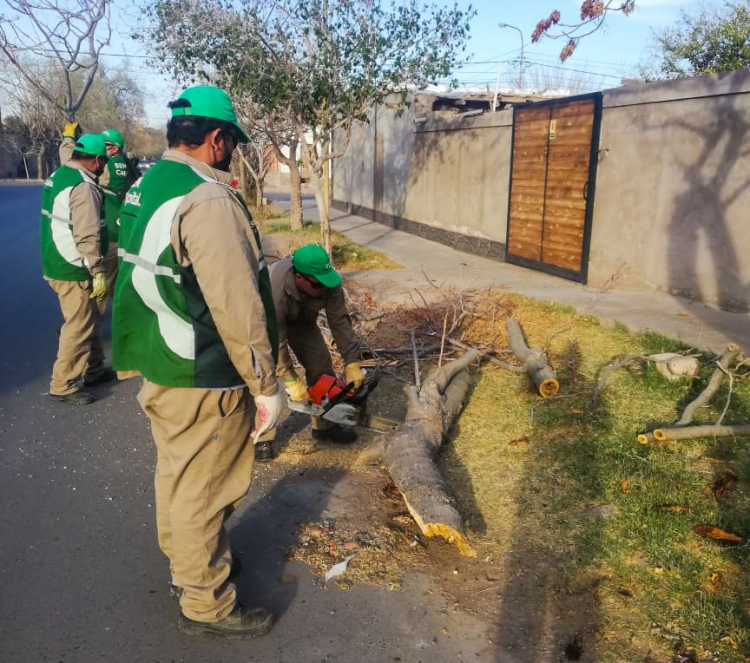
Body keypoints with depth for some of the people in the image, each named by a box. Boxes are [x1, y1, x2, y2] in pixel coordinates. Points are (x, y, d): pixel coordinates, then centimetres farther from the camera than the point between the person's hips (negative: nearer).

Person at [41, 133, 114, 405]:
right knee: (79, 327, -1)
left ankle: (93, 369, 31)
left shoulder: (59, 175, 11)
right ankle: (63, 386, 7)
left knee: (90, 319, 19)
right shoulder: (83, 187, -20)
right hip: (73, 270, -10)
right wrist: (98, 271, -18)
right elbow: (87, 237, -24)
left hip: (57, 262, 10)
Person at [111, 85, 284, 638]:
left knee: (177, 470, 25)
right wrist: (266, 385, -18)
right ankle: (206, 602, 24)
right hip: (202, 381, -10)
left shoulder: (144, 188, 8)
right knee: (203, 489, 6)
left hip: (157, 365, 10)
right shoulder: (208, 200, -23)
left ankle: (185, 558, 46)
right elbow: (238, 307, -26)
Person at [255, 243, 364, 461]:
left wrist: (352, 363, -27)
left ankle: (324, 425, 15)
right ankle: (263, 438, -7)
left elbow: (340, 322, -25)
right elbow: (276, 342, -37)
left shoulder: (328, 282, -32)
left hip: (302, 320, 5)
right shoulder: (274, 290, -45)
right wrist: (291, 381, -33)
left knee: (321, 363, -1)